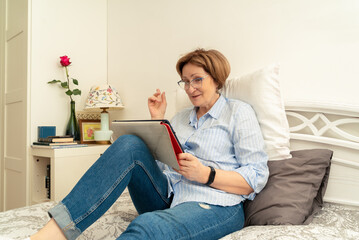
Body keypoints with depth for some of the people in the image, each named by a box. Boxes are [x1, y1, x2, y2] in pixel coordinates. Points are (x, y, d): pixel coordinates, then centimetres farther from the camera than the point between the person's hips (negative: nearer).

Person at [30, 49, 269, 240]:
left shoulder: (240, 112, 5)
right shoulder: (182, 117, 22)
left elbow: (257, 177, -3)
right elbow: (157, 159, 18)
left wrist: (206, 174, -18)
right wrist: (158, 120, 10)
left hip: (214, 205, -5)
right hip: (167, 198, 5)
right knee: (130, 145, -21)